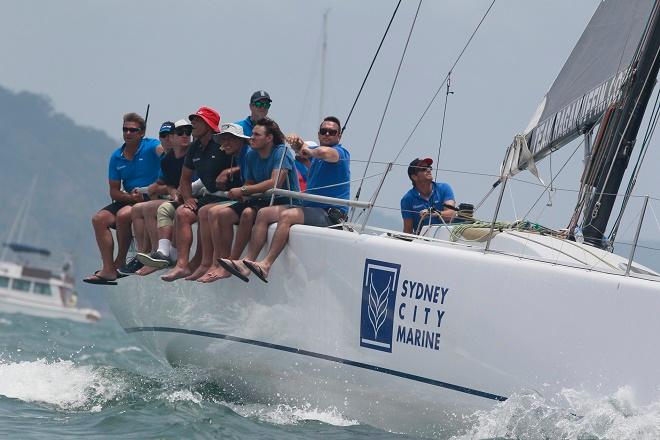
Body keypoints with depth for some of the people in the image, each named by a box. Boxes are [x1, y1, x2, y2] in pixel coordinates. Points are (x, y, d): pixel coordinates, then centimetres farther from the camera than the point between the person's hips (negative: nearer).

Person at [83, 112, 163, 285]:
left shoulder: (150, 146, -6)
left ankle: (120, 262, -10)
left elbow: (164, 151, -31)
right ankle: (108, 269, -14)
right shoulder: (117, 157, 10)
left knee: (123, 215, -30)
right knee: (99, 219, -11)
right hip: (128, 200, 6)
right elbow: (114, 191, 8)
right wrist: (130, 196, -13)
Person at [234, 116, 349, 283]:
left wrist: (309, 151, -9)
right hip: (310, 207, 9)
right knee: (264, 214, 0)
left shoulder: (341, 152, -8)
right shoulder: (315, 151, 20)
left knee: (287, 216, -31)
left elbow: (324, 152, -29)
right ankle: (247, 262, -14)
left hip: (331, 214, -9)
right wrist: (296, 141, -5)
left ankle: (266, 265, -40)